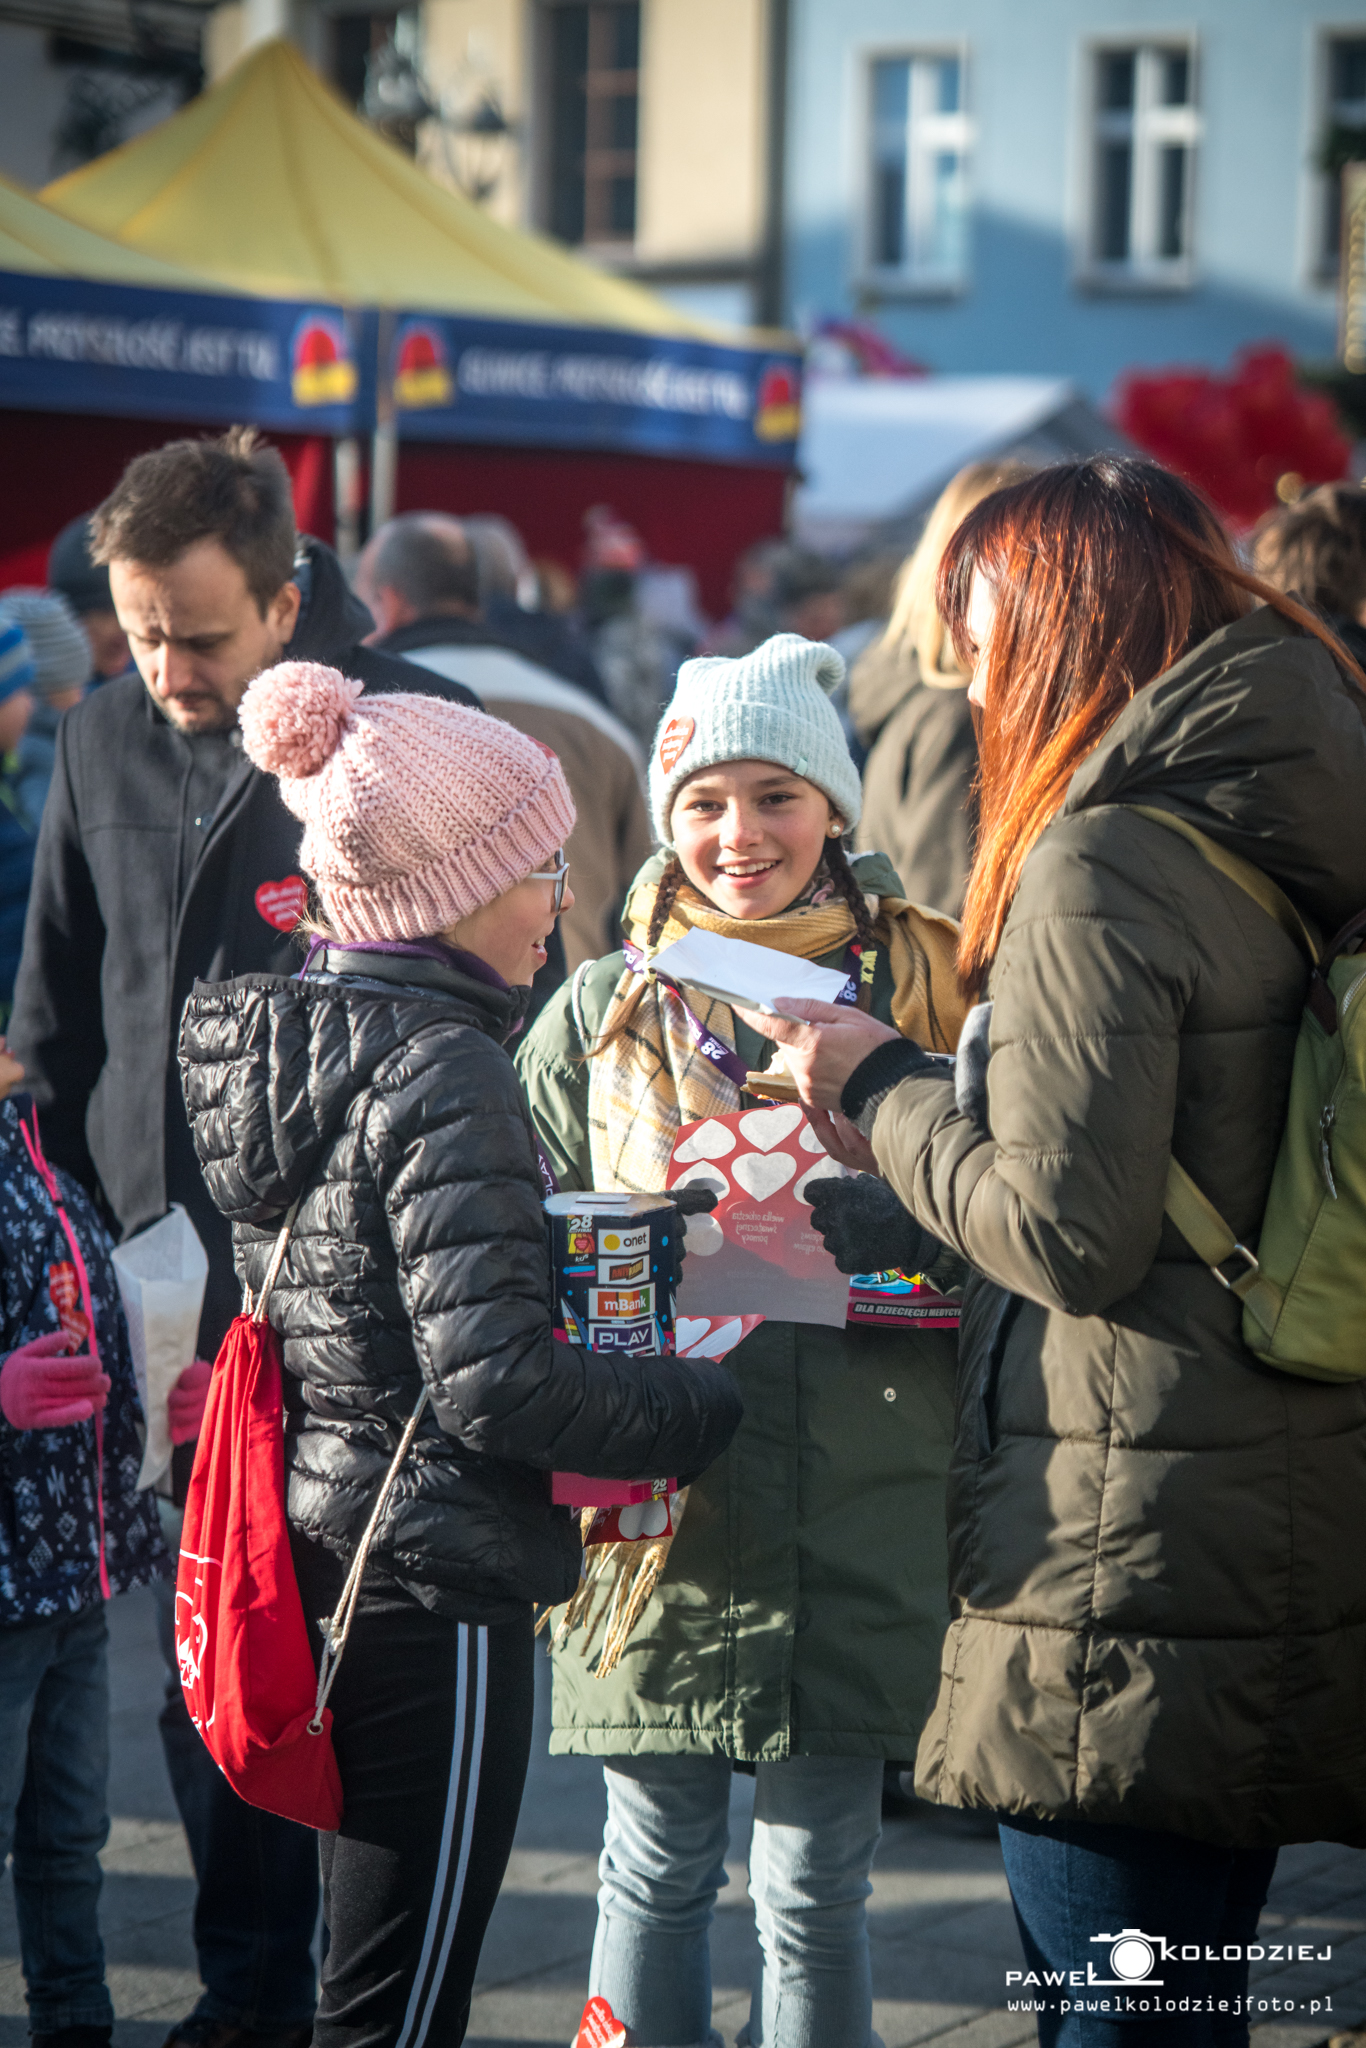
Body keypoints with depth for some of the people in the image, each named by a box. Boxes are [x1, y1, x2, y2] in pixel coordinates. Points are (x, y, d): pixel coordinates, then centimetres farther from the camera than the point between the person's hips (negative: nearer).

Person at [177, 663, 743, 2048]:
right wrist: (710, 1406, -9)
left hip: (319, 1549, 9)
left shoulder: (273, 1036, 9)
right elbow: (491, 1377, -22)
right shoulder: (438, 1068, -18)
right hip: (438, 1574, -9)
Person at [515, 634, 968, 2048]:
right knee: (658, 1874, 9)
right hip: (657, 1510, 1)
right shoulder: (600, 1013, 8)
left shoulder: (919, 992, 7)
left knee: (814, 1889, 5)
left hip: (855, 1508, 0)